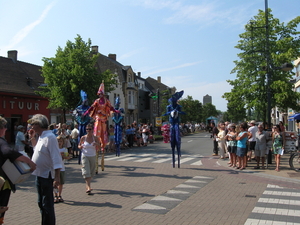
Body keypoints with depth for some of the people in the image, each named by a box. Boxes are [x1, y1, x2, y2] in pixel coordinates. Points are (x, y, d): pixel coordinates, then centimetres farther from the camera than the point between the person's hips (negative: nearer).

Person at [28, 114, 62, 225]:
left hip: (46, 176, -10)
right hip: (39, 175, 10)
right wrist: (32, 138, 17)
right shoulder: (41, 137, 10)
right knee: (41, 203, 20)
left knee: (47, 205, 1)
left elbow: (56, 159, -24)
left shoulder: (50, 137, -19)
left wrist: (57, 177, -28)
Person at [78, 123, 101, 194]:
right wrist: (80, 147, -14)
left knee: (91, 172, 10)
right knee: (86, 172, -13)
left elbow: (99, 148, 1)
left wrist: (97, 144, -20)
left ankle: (87, 185, 30)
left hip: (93, 156, 2)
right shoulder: (83, 138, -3)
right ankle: (88, 187, -17)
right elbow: (79, 145, 9)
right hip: (85, 156, -2)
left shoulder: (95, 138, -1)